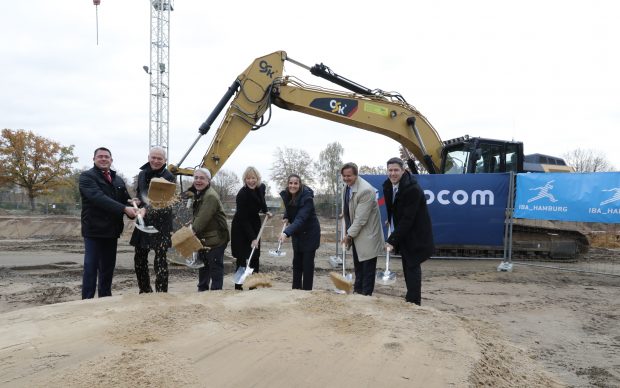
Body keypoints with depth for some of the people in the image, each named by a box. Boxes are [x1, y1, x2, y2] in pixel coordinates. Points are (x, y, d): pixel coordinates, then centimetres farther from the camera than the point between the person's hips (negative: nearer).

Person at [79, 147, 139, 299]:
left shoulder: (118, 180, 16)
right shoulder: (87, 176, -5)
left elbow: (126, 201, 12)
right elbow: (98, 197, -21)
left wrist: (134, 210, -13)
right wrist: (124, 209, -30)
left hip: (112, 230, 6)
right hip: (94, 230, -6)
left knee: (108, 268, 12)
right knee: (91, 268, -3)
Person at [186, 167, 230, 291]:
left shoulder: (211, 196, -22)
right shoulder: (197, 194, 11)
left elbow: (203, 218, -27)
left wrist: (193, 230, -20)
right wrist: (191, 226, 0)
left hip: (216, 238, -10)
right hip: (203, 238, 10)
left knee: (215, 267, -1)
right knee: (202, 265, 20)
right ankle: (202, 290, 33)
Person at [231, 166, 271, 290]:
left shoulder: (262, 187, -8)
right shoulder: (242, 194, -26)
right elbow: (243, 219, -26)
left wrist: (266, 211, 6)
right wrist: (252, 238, -28)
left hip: (254, 225, 6)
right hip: (241, 227, -6)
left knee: (255, 257, 6)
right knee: (241, 258, -7)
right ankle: (238, 286, 3)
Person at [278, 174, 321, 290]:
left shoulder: (306, 197, -28)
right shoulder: (286, 195, -8)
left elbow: (300, 219, -40)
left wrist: (286, 233, -52)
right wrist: (286, 217, -6)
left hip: (310, 233, -6)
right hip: (297, 233, 6)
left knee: (307, 263, -3)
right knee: (297, 262, 11)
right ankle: (296, 288, 22)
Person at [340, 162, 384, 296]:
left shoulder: (365, 190, -25)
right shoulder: (348, 187, 3)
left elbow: (360, 218, -24)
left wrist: (349, 235, -17)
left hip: (367, 235, -9)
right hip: (355, 232, 9)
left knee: (367, 268, 1)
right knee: (358, 266, 19)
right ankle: (357, 291, 32)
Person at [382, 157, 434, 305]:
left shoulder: (413, 189, -26)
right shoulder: (387, 185, -2)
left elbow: (408, 218, -27)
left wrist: (392, 240, -28)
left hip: (415, 234, -8)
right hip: (402, 232, 8)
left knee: (412, 265, -4)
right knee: (407, 265, 15)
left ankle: (414, 301, 4)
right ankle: (411, 298, 27)